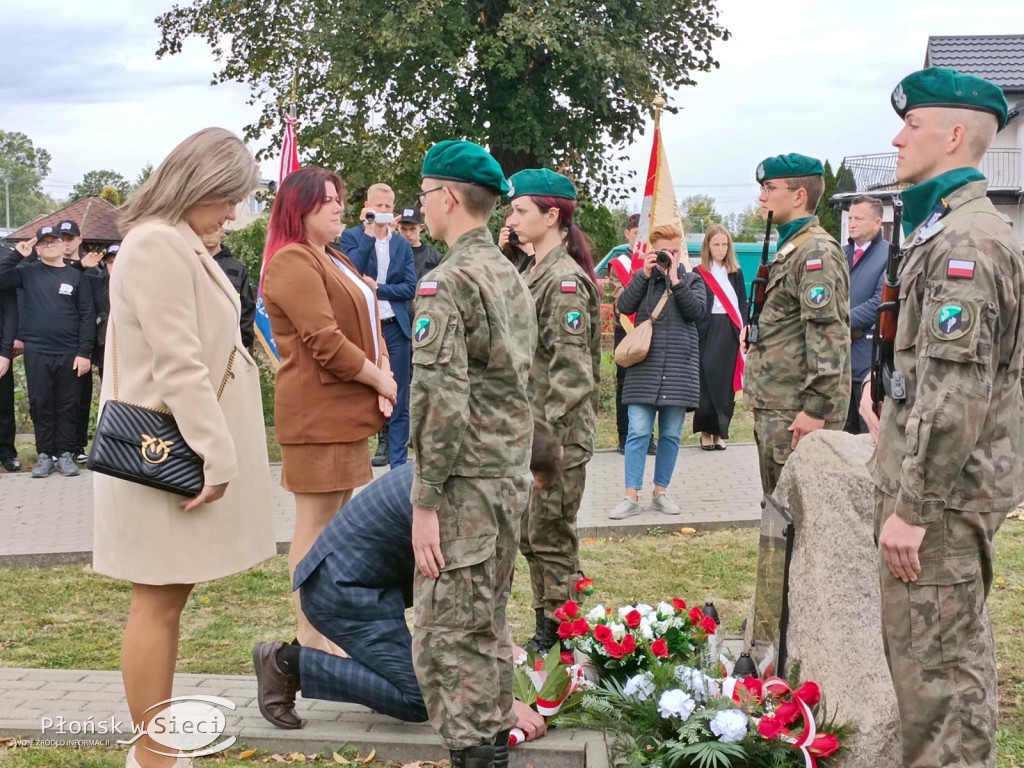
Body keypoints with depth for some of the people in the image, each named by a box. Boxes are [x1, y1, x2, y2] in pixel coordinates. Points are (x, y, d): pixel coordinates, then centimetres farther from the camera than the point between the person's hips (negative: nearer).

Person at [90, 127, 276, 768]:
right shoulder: (158, 246, -16)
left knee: (168, 598, 13)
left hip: (186, 448, 10)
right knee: (159, 602, -3)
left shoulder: (178, 243, 16)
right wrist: (217, 454, -20)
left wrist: (219, 448, 18)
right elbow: (177, 366, -22)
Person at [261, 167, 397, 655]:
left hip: (348, 409, 10)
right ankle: (310, 638, 5)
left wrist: (382, 376, -2)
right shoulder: (293, 261, -13)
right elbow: (324, 341, -20)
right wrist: (378, 380, -11)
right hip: (316, 413, -10)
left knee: (339, 517, 15)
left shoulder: (334, 262, 21)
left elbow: (367, 323, 16)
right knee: (315, 522, -4)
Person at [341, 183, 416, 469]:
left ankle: (398, 463, 9)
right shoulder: (352, 236, 3)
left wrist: (378, 288, -10)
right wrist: (369, 234, -15)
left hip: (395, 328, 2)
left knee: (398, 399, 3)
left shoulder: (403, 245, 10)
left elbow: (410, 288, 2)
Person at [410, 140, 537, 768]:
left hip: (466, 486, -9)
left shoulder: (446, 283, -17)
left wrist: (425, 502, -18)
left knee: (447, 634, 0)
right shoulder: (512, 275, 12)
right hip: (512, 479, 9)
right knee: (488, 625, 19)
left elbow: (441, 402, -23)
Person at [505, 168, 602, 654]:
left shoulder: (565, 281, -15)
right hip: (531, 432, 9)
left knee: (551, 539, 1)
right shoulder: (535, 273, 13)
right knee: (531, 538, 16)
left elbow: (572, 371, -20)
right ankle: (544, 631, 28)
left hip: (559, 437, -9)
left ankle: (559, 638, 14)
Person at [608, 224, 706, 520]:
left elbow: (696, 311, -8)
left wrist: (675, 279, -12)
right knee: (638, 432, -4)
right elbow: (624, 307, -6)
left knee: (670, 434, 7)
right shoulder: (643, 277, 9)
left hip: (679, 368, 1)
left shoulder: (692, 280, 9)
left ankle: (660, 493, 17)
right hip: (644, 365, -1)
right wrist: (646, 274, -8)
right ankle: (631, 497, -1)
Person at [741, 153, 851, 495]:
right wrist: (757, 327, 14)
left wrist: (816, 409, -24)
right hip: (774, 406, 10)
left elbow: (828, 334, -21)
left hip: (797, 412, -10)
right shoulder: (789, 248, 18)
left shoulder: (817, 251, -14)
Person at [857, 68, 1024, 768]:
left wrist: (911, 506, -22)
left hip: (941, 493, -10)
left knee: (933, 661, -2)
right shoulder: (948, 227, 14)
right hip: (949, 482, 10)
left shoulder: (966, 238, -19)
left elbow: (958, 390, -25)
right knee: (955, 649, 20)